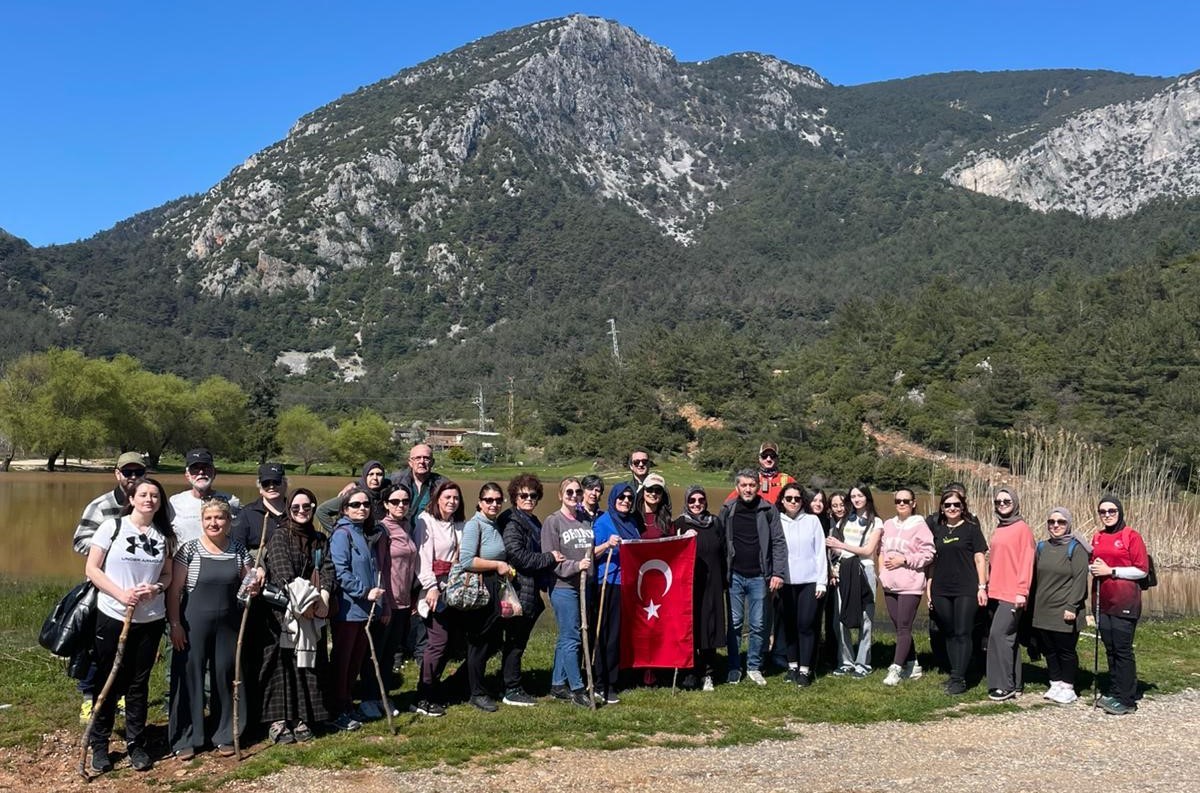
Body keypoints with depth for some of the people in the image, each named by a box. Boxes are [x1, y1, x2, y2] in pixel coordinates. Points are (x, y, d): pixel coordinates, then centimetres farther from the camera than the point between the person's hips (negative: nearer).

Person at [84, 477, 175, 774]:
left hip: (151, 619, 3)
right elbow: (92, 569, -6)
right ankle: (99, 745, 21)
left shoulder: (164, 535, 5)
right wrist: (120, 594, -18)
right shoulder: (112, 527, -5)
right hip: (113, 616, -3)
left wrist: (156, 588, -12)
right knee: (109, 683, 7)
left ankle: (136, 744, 21)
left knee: (139, 683, 10)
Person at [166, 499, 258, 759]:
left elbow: (248, 584, 13)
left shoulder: (239, 551, 4)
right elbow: (174, 590, -5)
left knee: (225, 677, 8)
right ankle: (184, 739, 14)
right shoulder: (189, 549, -5)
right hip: (194, 624, -3)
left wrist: (254, 586, -10)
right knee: (190, 677, 3)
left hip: (229, 625, 3)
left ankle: (224, 735, 22)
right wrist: (175, 624, -10)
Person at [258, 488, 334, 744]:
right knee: (281, 663, -4)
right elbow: (283, 572, -14)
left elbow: (328, 569, 1)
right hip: (282, 611, -4)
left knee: (309, 663, 5)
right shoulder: (279, 537, -1)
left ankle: (301, 719, 12)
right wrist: (302, 599, -22)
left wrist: (323, 597, -16)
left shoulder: (320, 540, 13)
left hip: (312, 614, 5)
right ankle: (277, 721, -2)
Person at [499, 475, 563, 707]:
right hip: (518, 590, -9)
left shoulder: (533, 522, 18)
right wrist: (548, 558, -16)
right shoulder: (511, 522, -10)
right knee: (515, 642, -2)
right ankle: (512, 691, 5)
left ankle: (513, 686, 22)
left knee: (519, 641, 14)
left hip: (530, 591, 9)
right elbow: (516, 555, -20)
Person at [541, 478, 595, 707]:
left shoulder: (586, 521, 13)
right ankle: (577, 689, 2)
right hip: (563, 587, -6)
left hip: (584, 586, 6)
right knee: (571, 638, -5)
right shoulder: (552, 522, -5)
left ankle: (558, 684, 22)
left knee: (566, 638, 13)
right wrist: (576, 565, -21)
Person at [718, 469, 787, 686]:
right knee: (734, 623, 6)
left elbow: (778, 543, -1)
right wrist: (721, 572, -5)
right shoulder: (727, 510, 1)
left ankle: (754, 667, 17)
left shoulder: (768, 510, -1)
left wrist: (778, 573, -9)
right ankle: (734, 668, 16)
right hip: (735, 576, 0)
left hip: (759, 576, 0)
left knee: (758, 625, 4)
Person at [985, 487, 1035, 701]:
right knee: (1008, 637, 11)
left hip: (1013, 593, -8)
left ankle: (1004, 685, -6)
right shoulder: (997, 530, 15)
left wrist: (1022, 591, -16)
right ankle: (1014, 684, 17)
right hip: (996, 592, 8)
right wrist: (988, 586, 15)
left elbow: (1026, 561, -11)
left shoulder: (1022, 528, -6)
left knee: (999, 634, -13)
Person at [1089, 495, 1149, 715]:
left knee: (1123, 650, -3)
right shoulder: (1097, 538, 12)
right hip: (1103, 601, 6)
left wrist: (1111, 571, -15)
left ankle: (1127, 700, 3)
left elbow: (1142, 570, -10)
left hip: (1124, 603, -6)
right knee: (1110, 649, 11)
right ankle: (1114, 694, 20)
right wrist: (1094, 568, 1)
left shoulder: (1131, 536, -6)